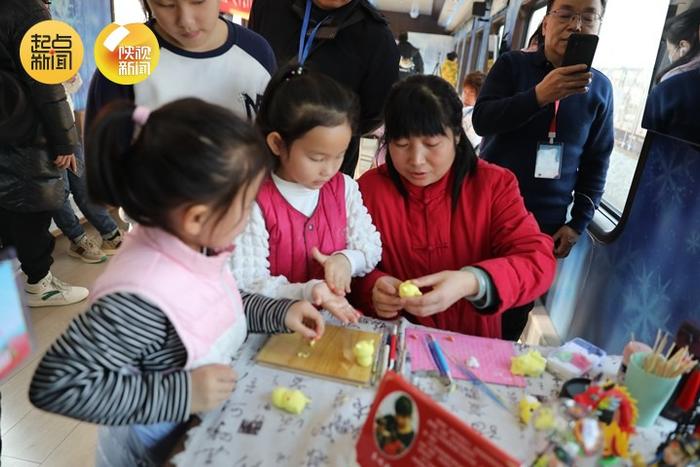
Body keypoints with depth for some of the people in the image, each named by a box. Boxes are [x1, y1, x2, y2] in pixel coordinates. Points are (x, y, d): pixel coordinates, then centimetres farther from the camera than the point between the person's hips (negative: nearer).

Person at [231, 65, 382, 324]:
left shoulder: (344, 187, 1)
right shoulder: (255, 203, -16)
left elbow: (370, 245, 8)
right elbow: (248, 285, -16)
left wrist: (347, 259, -14)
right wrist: (307, 292, -30)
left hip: (339, 315, 2)